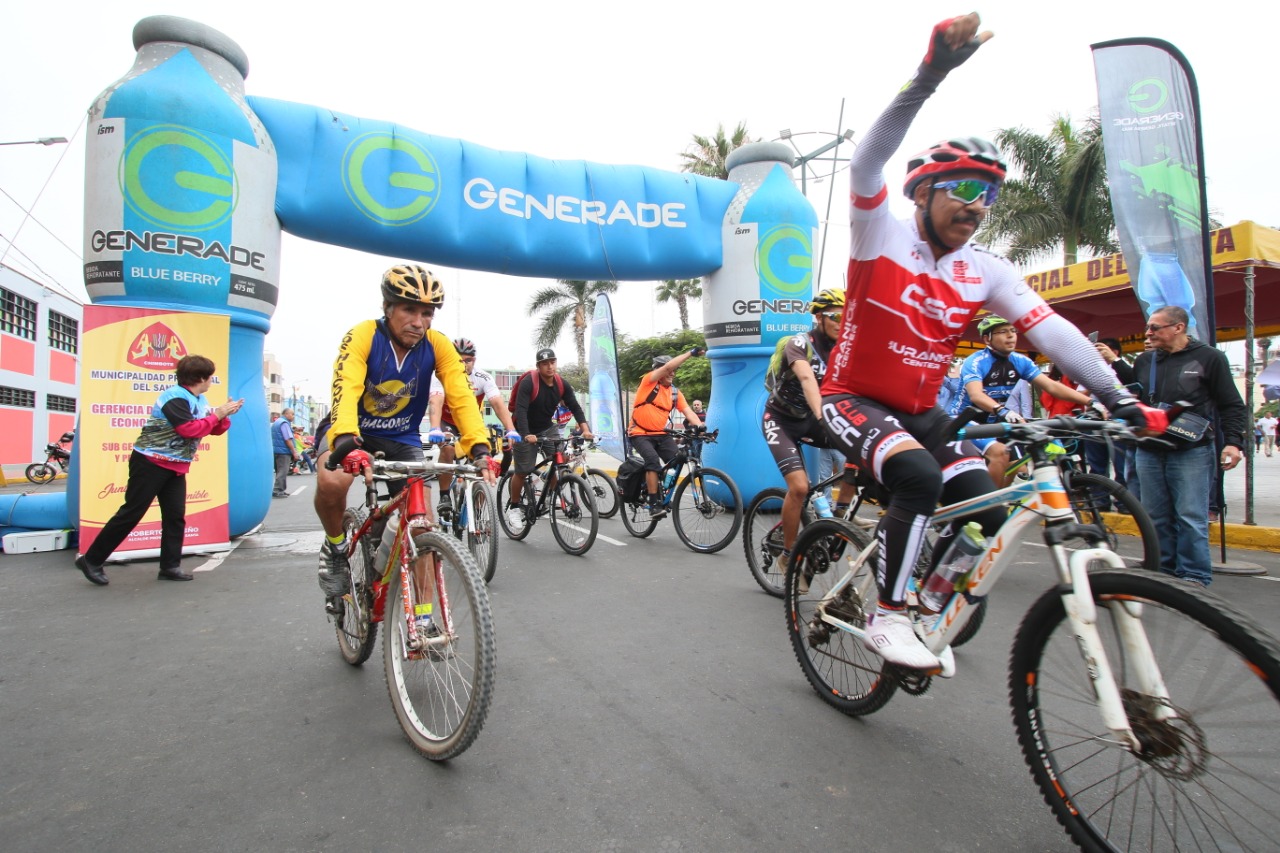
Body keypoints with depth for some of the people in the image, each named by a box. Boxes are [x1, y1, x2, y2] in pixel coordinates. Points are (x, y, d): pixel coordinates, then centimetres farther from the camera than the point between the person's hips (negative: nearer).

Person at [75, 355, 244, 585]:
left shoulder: (199, 400, 10)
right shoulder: (175, 398, -18)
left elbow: (213, 429, 11)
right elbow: (190, 429, -28)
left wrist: (224, 415, -7)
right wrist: (216, 414, -21)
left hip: (175, 467, 9)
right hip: (150, 463, -9)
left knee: (176, 515, 5)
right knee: (131, 513, -4)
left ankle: (170, 566, 9)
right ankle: (91, 560, 10)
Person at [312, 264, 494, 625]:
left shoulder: (437, 345, -17)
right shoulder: (362, 336, -24)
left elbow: (461, 397, -25)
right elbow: (346, 390, -37)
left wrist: (479, 448, -40)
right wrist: (347, 442, -55)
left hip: (402, 440, 3)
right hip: (350, 431, -2)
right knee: (332, 482, -34)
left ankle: (423, 617, 6)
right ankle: (336, 547, -1)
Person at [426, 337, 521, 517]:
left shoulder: (483, 378, -21)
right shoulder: (441, 376, -25)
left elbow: (498, 403, -32)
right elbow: (436, 402, -40)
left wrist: (511, 430, -48)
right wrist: (435, 430, -58)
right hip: (447, 423, -2)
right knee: (448, 448, -32)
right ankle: (444, 496, -14)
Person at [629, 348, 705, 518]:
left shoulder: (675, 392, 5)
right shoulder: (649, 381, -8)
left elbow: (688, 411, -6)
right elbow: (668, 366, -22)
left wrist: (699, 424, -26)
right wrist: (691, 353, -24)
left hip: (661, 434, 5)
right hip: (640, 434, -5)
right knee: (653, 460, -29)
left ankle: (664, 494, 11)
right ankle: (654, 504, -23)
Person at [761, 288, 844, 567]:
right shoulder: (799, 343, -21)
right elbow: (807, 379, -39)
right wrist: (823, 417, -55)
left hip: (809, 419, 6)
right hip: (781, 420, -6)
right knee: (800, 486, -21)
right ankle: (787, 555, -2)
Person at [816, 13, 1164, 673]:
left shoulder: (986, 271, 1)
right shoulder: (881, 235, -10)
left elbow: (1050, 330, -7)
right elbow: (868, 163, -26)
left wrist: (1119, 400, -17)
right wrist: (929, 76, -38)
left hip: (920, 412, 6)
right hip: (854, 400, -5)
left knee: (985, 513, -9)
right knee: (920, 481, -32)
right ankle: (886, 619, -13)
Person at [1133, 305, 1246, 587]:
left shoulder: (1209, 358, 1)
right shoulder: (1144, 361, 13)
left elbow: (1232, 405, 1)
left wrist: (1233, 442, -8)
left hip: (1191, 453, -4)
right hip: (1149, 453, 4)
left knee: (1191, 519, -3)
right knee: (1157, 518, 8)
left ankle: (1194, 579, 5)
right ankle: (1163, 572, 18)